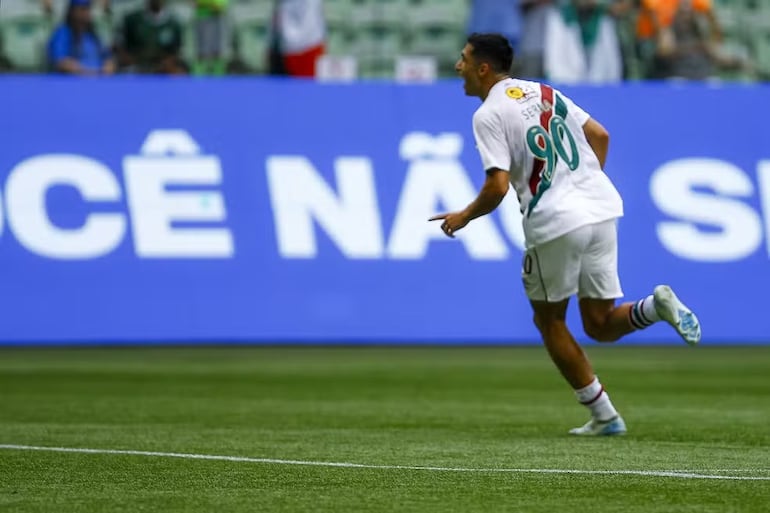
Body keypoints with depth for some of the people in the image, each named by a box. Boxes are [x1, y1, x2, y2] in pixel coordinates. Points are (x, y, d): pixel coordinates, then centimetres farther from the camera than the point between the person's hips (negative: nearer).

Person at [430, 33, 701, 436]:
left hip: (555, 222, -7)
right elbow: (600, 136, 19)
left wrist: (464, 217, 3)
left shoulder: (488, 115, -5)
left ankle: (604, 415, 12)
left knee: (549, 320, 14)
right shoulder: (544, 92, 17)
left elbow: (497, 186, -14)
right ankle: (657, 304, -15)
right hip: (602, 209, 7)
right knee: (600, 325, 13)